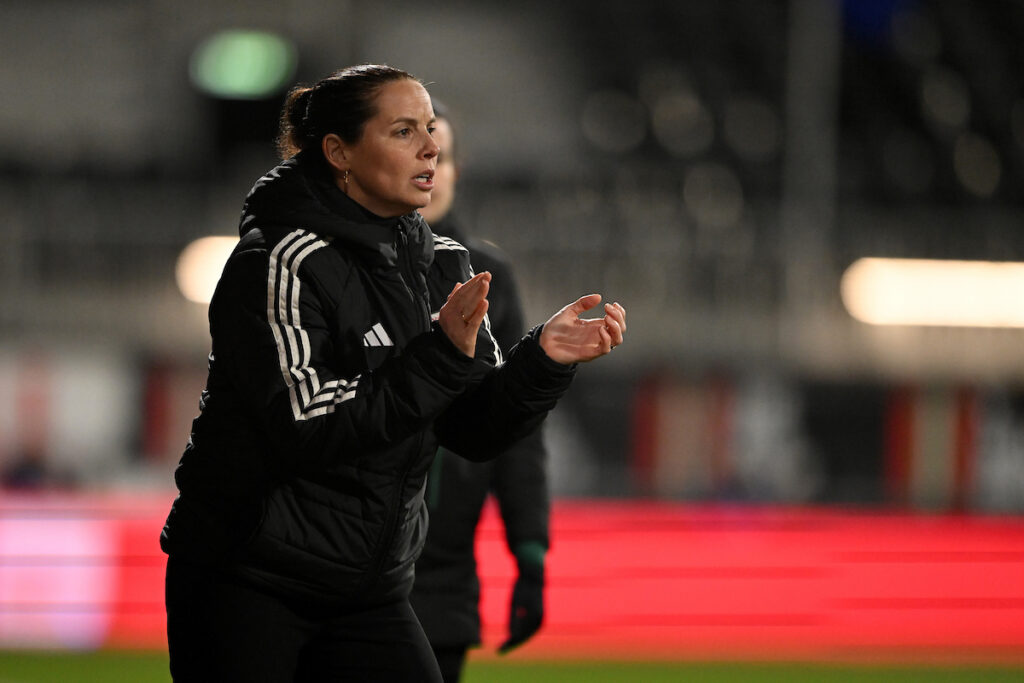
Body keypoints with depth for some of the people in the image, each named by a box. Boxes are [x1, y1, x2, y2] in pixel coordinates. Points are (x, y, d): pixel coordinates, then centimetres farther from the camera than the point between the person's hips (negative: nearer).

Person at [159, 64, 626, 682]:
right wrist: (439, 357, -28)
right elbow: (308, 434, -23)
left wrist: (542, 360, -15)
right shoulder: (281, 264, -14)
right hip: (247, 580, -6)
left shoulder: (442, 267, 7)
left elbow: (475, 431, 3)